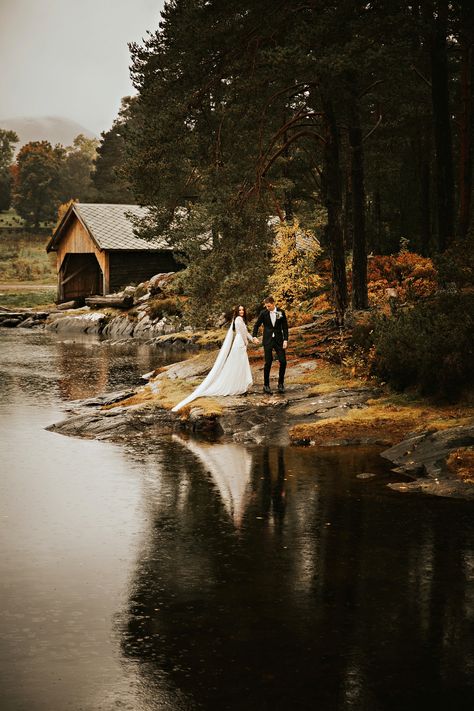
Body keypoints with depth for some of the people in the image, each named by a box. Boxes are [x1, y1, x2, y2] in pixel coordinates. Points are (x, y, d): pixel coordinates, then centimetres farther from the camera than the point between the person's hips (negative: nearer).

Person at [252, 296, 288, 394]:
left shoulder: (281, 312, -1)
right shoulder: (264, 313, -2)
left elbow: (285, 327, 2)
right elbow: (257, 325, 6)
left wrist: (285, 340, -6)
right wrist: (254, 336, -7)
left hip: (279, 340, 1)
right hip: (268, 340, -1)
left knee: (283, 362, -4)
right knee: (268, 363, -2)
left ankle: (281, 383, 12)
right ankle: (266, 385, 8)